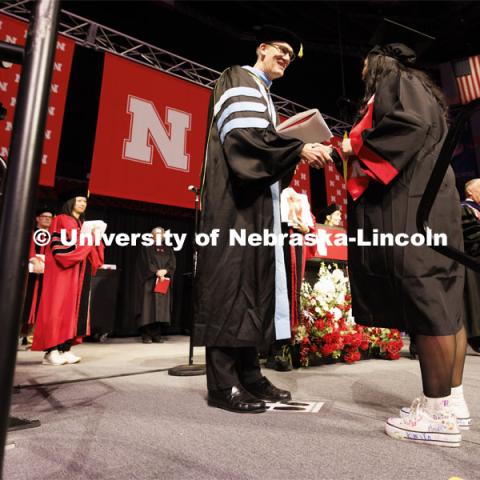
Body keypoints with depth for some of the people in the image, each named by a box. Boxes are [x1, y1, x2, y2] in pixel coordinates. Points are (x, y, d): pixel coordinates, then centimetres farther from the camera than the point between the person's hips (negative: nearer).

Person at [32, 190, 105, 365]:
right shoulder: (60, 221, 0)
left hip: (81, 272, 7)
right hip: (64, 271, -7)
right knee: (60, 308, -9)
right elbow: (58, 247, -13)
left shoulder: (84, 225, 21)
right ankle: (51, 351, -5)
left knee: (76, 309, 2)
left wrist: (94, 237, 0)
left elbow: (90, 248, 18)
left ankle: (65, 349, 5)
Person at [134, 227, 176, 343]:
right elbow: (146, 264, -5)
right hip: (149, 282, -3)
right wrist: (157, 272, -17)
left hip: (164, 281, 3)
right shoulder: (147, 249, 7)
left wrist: (164, 271, -14)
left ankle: (157, 335, 5)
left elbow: (172, 265, 4)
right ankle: (146, 335, -3)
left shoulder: (169, 250, 16)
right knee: (148, 307, -7)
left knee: (162, 307, 0)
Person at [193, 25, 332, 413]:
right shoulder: (239, 80, 5)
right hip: (235, 195, -9)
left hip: (257, 197, 9)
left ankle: (248, 374, 8)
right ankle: (222, 382, -8)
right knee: (232, 277, -14)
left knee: (253, 281, 3)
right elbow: (243, 133, -15)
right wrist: (298, 149, -16)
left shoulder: (263, 95, 31)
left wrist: (295, 155, 10)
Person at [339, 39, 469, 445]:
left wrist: (358, 145, -3)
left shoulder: (396, 81, 7)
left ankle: (439, 413, -8)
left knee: (421, 296, -13)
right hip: (414, 198, 10)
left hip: (410, 200, -10)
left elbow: (412, 122, -13)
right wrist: (357, 152, 22)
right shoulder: (412, 88, 33)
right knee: (440, 297, 3)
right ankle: (452, 401, 9)